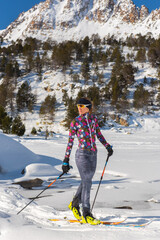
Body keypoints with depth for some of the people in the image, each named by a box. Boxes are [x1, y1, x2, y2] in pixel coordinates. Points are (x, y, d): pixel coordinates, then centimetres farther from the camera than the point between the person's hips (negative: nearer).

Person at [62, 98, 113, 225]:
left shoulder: (93, 118, 8)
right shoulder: (75, 122, -5)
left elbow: (98, 134, 21)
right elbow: (70, 141, -4)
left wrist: (107, 146, 16)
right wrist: (66, 160, -6)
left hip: (93, 154, 5)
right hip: (82, 154, -5)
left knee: (86, 181, 14)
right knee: (87, 182, -9)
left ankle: (75, 204, 35)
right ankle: (86, 214, -3)